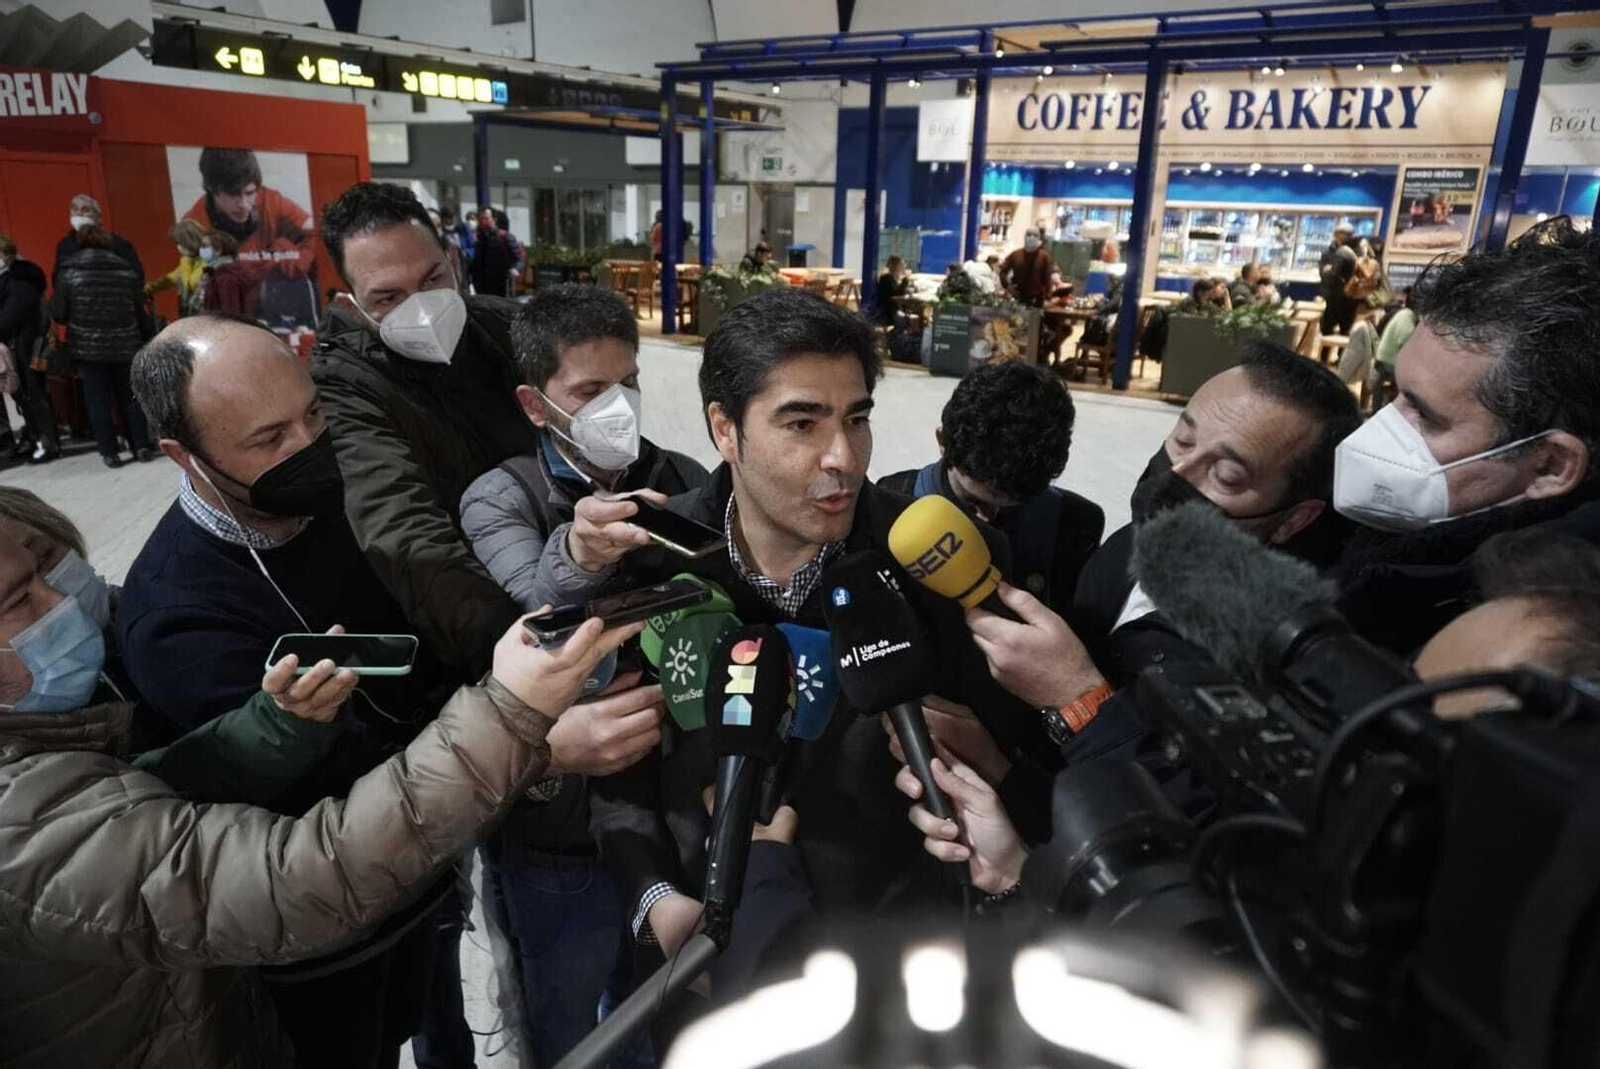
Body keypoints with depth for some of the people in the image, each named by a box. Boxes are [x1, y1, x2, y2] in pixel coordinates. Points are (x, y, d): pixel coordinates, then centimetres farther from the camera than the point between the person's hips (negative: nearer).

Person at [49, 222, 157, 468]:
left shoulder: (67, 271, -4)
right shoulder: (128, 270, 0)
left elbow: (58, 313, -4)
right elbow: (140, 311, 2)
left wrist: (77, 317, 18)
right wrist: (148, 334, 15)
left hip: (87, 347, -1)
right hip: (125, 345, 1)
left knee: (98, 401, 5)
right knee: (130, 397, 11)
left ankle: (110, 452, 8)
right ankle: (141, 447, 9)